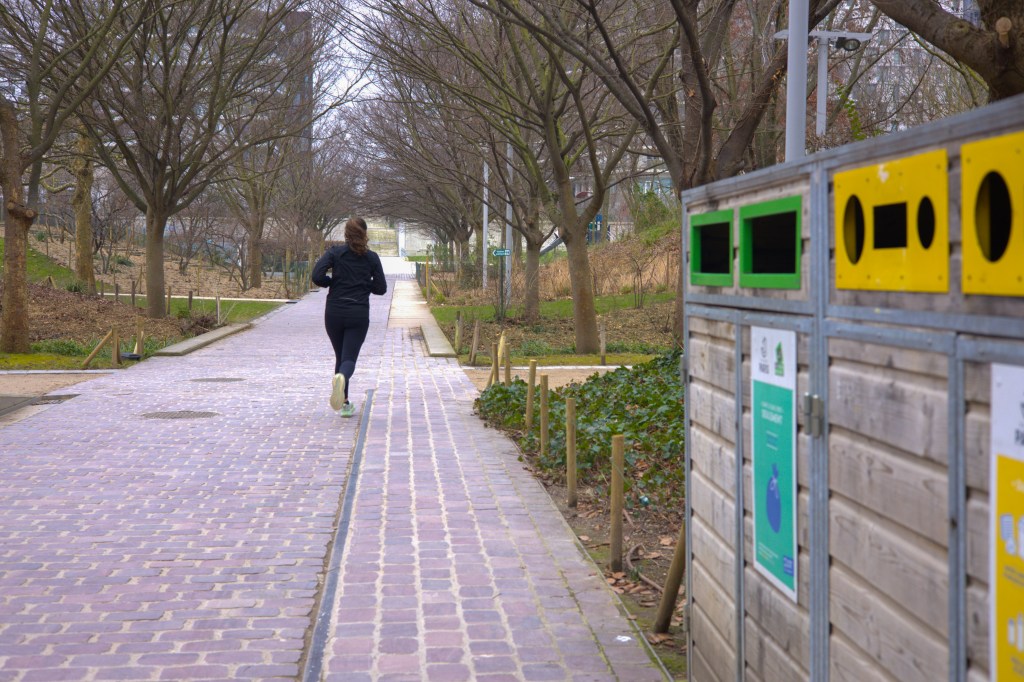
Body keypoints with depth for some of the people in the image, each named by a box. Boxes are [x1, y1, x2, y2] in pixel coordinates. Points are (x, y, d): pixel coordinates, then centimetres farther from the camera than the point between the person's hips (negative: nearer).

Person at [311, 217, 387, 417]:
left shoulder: (335, 252, -2)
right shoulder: (371, 257, 1)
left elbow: (317, 276, -14)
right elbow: (381, 288, 2)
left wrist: (333, 282, 6)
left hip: (334, 312, 1)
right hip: (359, 315, -1)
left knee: (340, 356, 17)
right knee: (349, 358, -4)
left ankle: (344, 403, 19)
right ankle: (341, 377, -40)